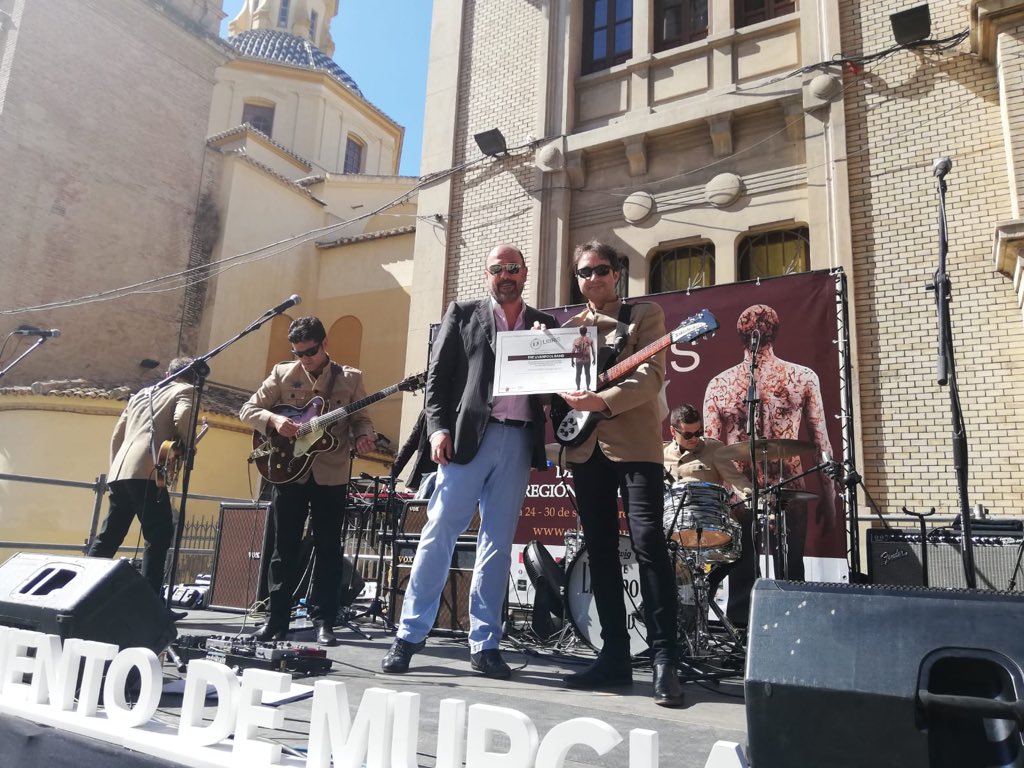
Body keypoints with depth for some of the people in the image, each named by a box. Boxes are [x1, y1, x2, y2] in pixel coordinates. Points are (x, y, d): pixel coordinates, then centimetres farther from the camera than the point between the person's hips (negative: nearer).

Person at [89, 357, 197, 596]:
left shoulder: (141, 394, 28)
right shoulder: (186, 390, 7)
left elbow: (117, 435, 25)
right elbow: (182, 419, -14)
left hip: (119, 473, 7)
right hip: (146, 473, -7)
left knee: (108, 537, 15)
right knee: (159, 536, -6)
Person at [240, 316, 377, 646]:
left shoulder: (350, 378, 4)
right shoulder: (282, 374, 6)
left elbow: (361, 419, 5)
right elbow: (248, 410, 7)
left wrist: (363, 437, -17)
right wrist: (274, 419, -13)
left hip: (331, 475, -1)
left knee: (328, 547, 3)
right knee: (285, 547, 7)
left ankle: (324, 621, 12)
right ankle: (277, 618, 18)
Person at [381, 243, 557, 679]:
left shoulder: (544, 325, 17)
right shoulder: (463, 314, 11)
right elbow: (437, 375, 4)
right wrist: (438, 427, -8)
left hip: (519, 440, 2)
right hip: (469, 435, -2)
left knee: (497, 543, 5)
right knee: (439, 534, -3)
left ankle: (484, 644, 11)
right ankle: (410, 635, 7)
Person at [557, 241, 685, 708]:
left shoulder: (645, 315, 4)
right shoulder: (569, 325, 19)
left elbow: (652, 375, -9)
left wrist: (603, 401, -23)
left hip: (634, 444, -5)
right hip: (585, 447, 5)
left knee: (648, 545, -12)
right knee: (600, 552, 6)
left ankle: (664, 660, -6)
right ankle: (614, 655, 14)